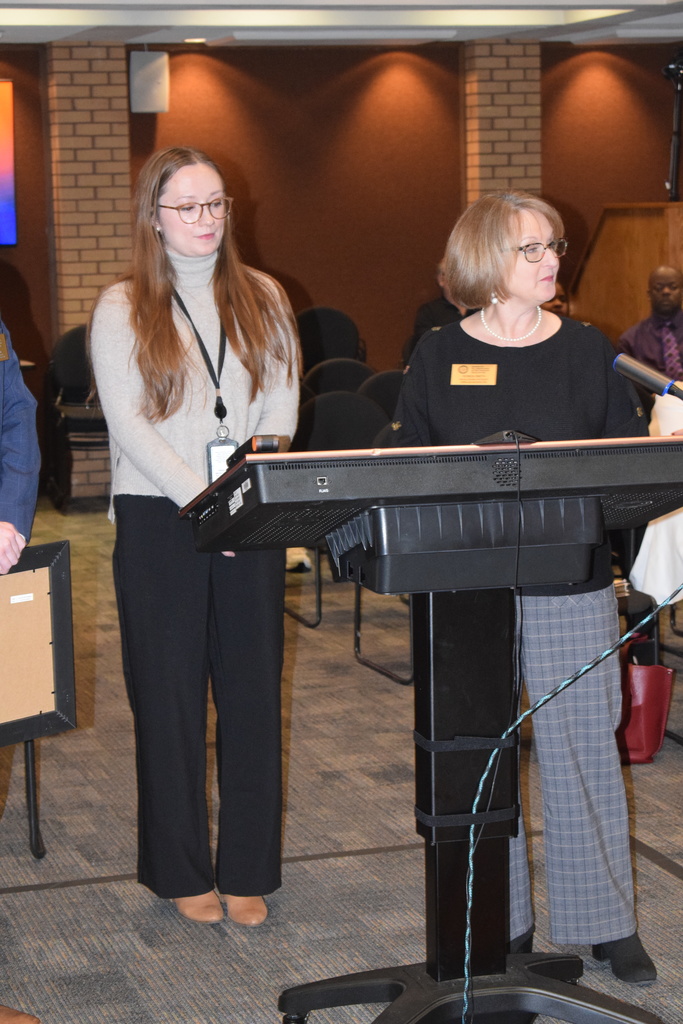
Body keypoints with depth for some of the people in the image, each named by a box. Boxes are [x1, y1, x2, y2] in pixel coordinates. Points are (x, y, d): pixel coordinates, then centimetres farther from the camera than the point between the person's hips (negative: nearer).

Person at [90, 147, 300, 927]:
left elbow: (282, 406, 5)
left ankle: (249, 870, 15)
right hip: (159, 520, -3)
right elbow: (128, 423, -7)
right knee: (170, 693, 3)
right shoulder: (123, 308, 0)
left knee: (252, 689, 5)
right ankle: (182, 870, 15)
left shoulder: (262, 299, 10)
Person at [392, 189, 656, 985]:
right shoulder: (438, 358, 3)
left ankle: (606, 921, 19)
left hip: (571, 588, 0)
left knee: (584, 747, 5)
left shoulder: (586, 350, 4)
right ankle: (497, 923, 22)